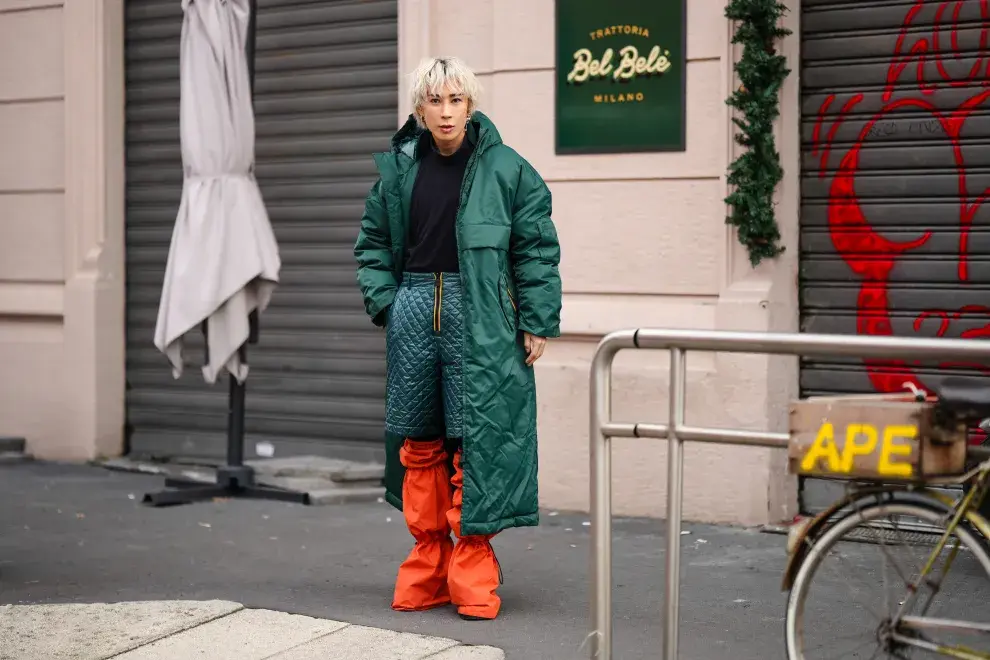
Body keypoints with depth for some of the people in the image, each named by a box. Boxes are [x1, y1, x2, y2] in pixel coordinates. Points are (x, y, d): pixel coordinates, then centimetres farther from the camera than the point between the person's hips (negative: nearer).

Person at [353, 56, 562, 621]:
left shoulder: (506, 169, -2)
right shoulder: (399, 168, 9)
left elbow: (537, 249, -1)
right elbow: (373, 240, 18)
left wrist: (537, 321, -5)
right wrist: (384, 300, 5)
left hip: (480, 321, -4)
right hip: (414, 313, 4)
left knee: (476, 440, -4)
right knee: (419, 442, 8)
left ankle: (473, 574, 6)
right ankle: (428, 567, 19)